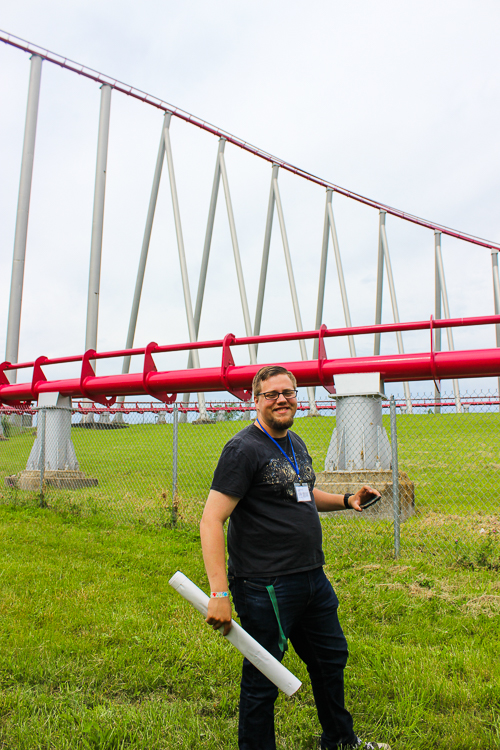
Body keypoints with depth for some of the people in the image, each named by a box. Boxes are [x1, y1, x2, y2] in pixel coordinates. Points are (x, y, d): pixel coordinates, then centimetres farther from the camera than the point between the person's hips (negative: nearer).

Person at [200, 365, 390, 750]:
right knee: (262, 681, 8)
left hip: (313, 577, 9)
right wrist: (220, 592, -28)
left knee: (332, 657, 25)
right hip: (266, 587, -9)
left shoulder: (297, 444, 10)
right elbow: (211, 521, -21)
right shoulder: (243, 449, -17)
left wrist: (347, 500, 10)